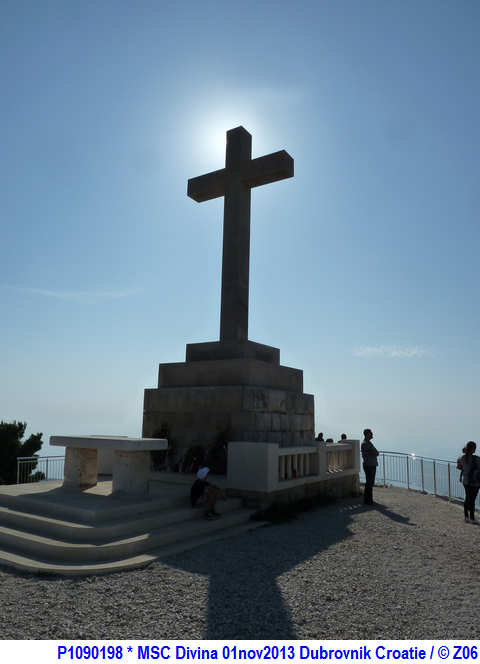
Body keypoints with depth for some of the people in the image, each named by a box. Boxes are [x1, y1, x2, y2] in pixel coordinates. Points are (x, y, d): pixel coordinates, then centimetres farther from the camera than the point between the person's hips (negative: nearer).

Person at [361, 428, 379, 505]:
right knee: (369, 483, -4)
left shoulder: (369, 443, 17)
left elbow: (376, 453, 12)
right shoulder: (365, 443, -15)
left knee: (371, 483, 13)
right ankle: (367, 500, 4)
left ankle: (369, 500, 21)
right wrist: (375, 452, -1)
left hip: (372, 465, 10)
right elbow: (374, 454, -20)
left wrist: (374, 453, -8)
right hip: (368, 465, -10)